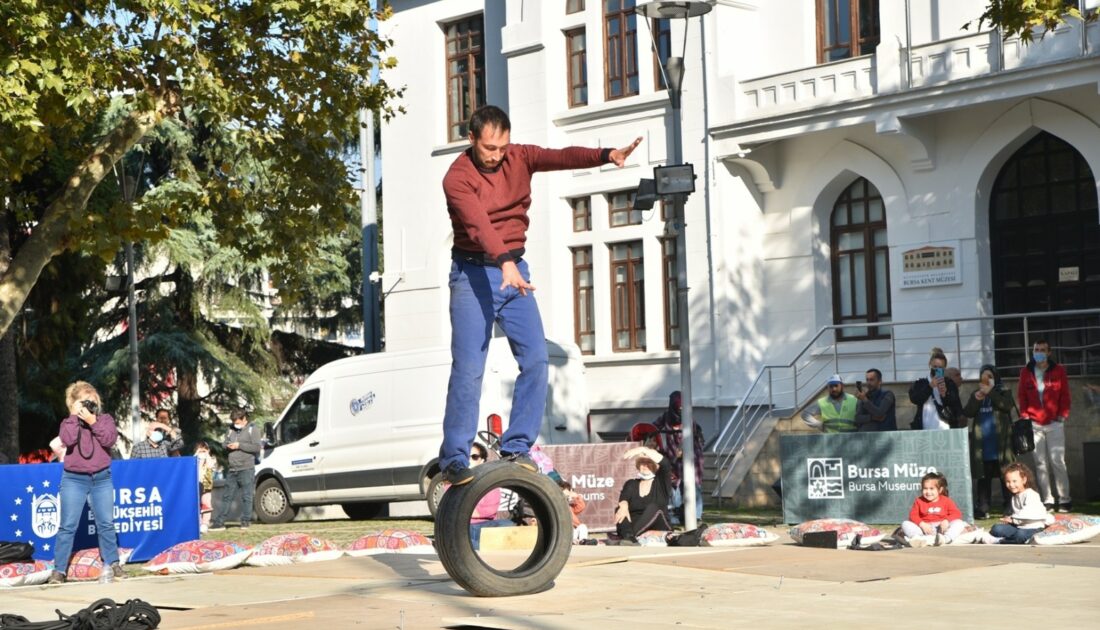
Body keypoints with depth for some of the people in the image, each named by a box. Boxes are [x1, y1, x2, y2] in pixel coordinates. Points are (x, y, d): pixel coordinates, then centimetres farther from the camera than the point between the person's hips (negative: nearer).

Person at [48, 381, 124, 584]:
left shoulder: (105, 419, 9)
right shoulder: (69, 422, 6)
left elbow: (109, 439, -9)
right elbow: (68, 440, -15)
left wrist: (93, 421, -13)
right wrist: (75, 415, -10)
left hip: (101, 479, 1)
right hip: (74, 480, -1)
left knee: (106, 524, 4)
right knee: (68, 526, -3)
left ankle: (112, 564, 13)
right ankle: (59, 569, -1)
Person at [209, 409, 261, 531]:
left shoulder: (252, 430, 0)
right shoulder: (231, 431, 18)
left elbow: (257, 447, -9)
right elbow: (225, 444, 27)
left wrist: (239, 445, -12)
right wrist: (228, 446, 3)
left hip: (246, 469, -6)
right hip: (232, 470, 6)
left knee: (246, 497, -3)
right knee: (227, 496, 7)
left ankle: (245, 521, 3)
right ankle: (219, 522, 8)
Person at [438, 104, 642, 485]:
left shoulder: (519, 158, 3)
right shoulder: (458, 177, -14)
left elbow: (562, 157, -15)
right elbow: (478, 223, -30)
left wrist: (606, 155, -32)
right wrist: (504, 264, -45)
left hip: (514, 269, 5)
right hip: (473, 273, -5)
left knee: (536, 360, -4)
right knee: (469, 370, -8)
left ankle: (517, 447, 6)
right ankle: (453, 459, -1)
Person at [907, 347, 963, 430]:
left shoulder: (950, 384, 11)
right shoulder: (920, 383, 10)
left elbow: (957, 407, 2)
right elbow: (914, 399, -8)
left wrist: (945, 394, -15)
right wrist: (930, 386, -17)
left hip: (946, 430, 0)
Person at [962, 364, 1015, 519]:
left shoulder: (1003, 392, 6)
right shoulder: (975, 394, 16)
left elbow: (1007, 405, -14)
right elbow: (967, 413, 3)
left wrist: (990, 392, -14)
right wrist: (976, 399, -12)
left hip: (1000, 441, -3)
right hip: (981, 442, 3)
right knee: (983, 476, 2)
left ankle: (1009, 507, -1)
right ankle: (982, 509, 3)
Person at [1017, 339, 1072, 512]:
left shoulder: (1058, 371, 4)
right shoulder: (1026, 372, 8)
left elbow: (1065, 395, 3)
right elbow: (1021, 396, 9)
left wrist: (1063, 414, -6)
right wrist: (1024, 415, -2)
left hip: (1055, 423, -2)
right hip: (1034, 424, 2)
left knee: (1057, 462, -6)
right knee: (1040, 464, 1)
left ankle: (1064, 499, 0)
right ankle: (1047, 500, 5)